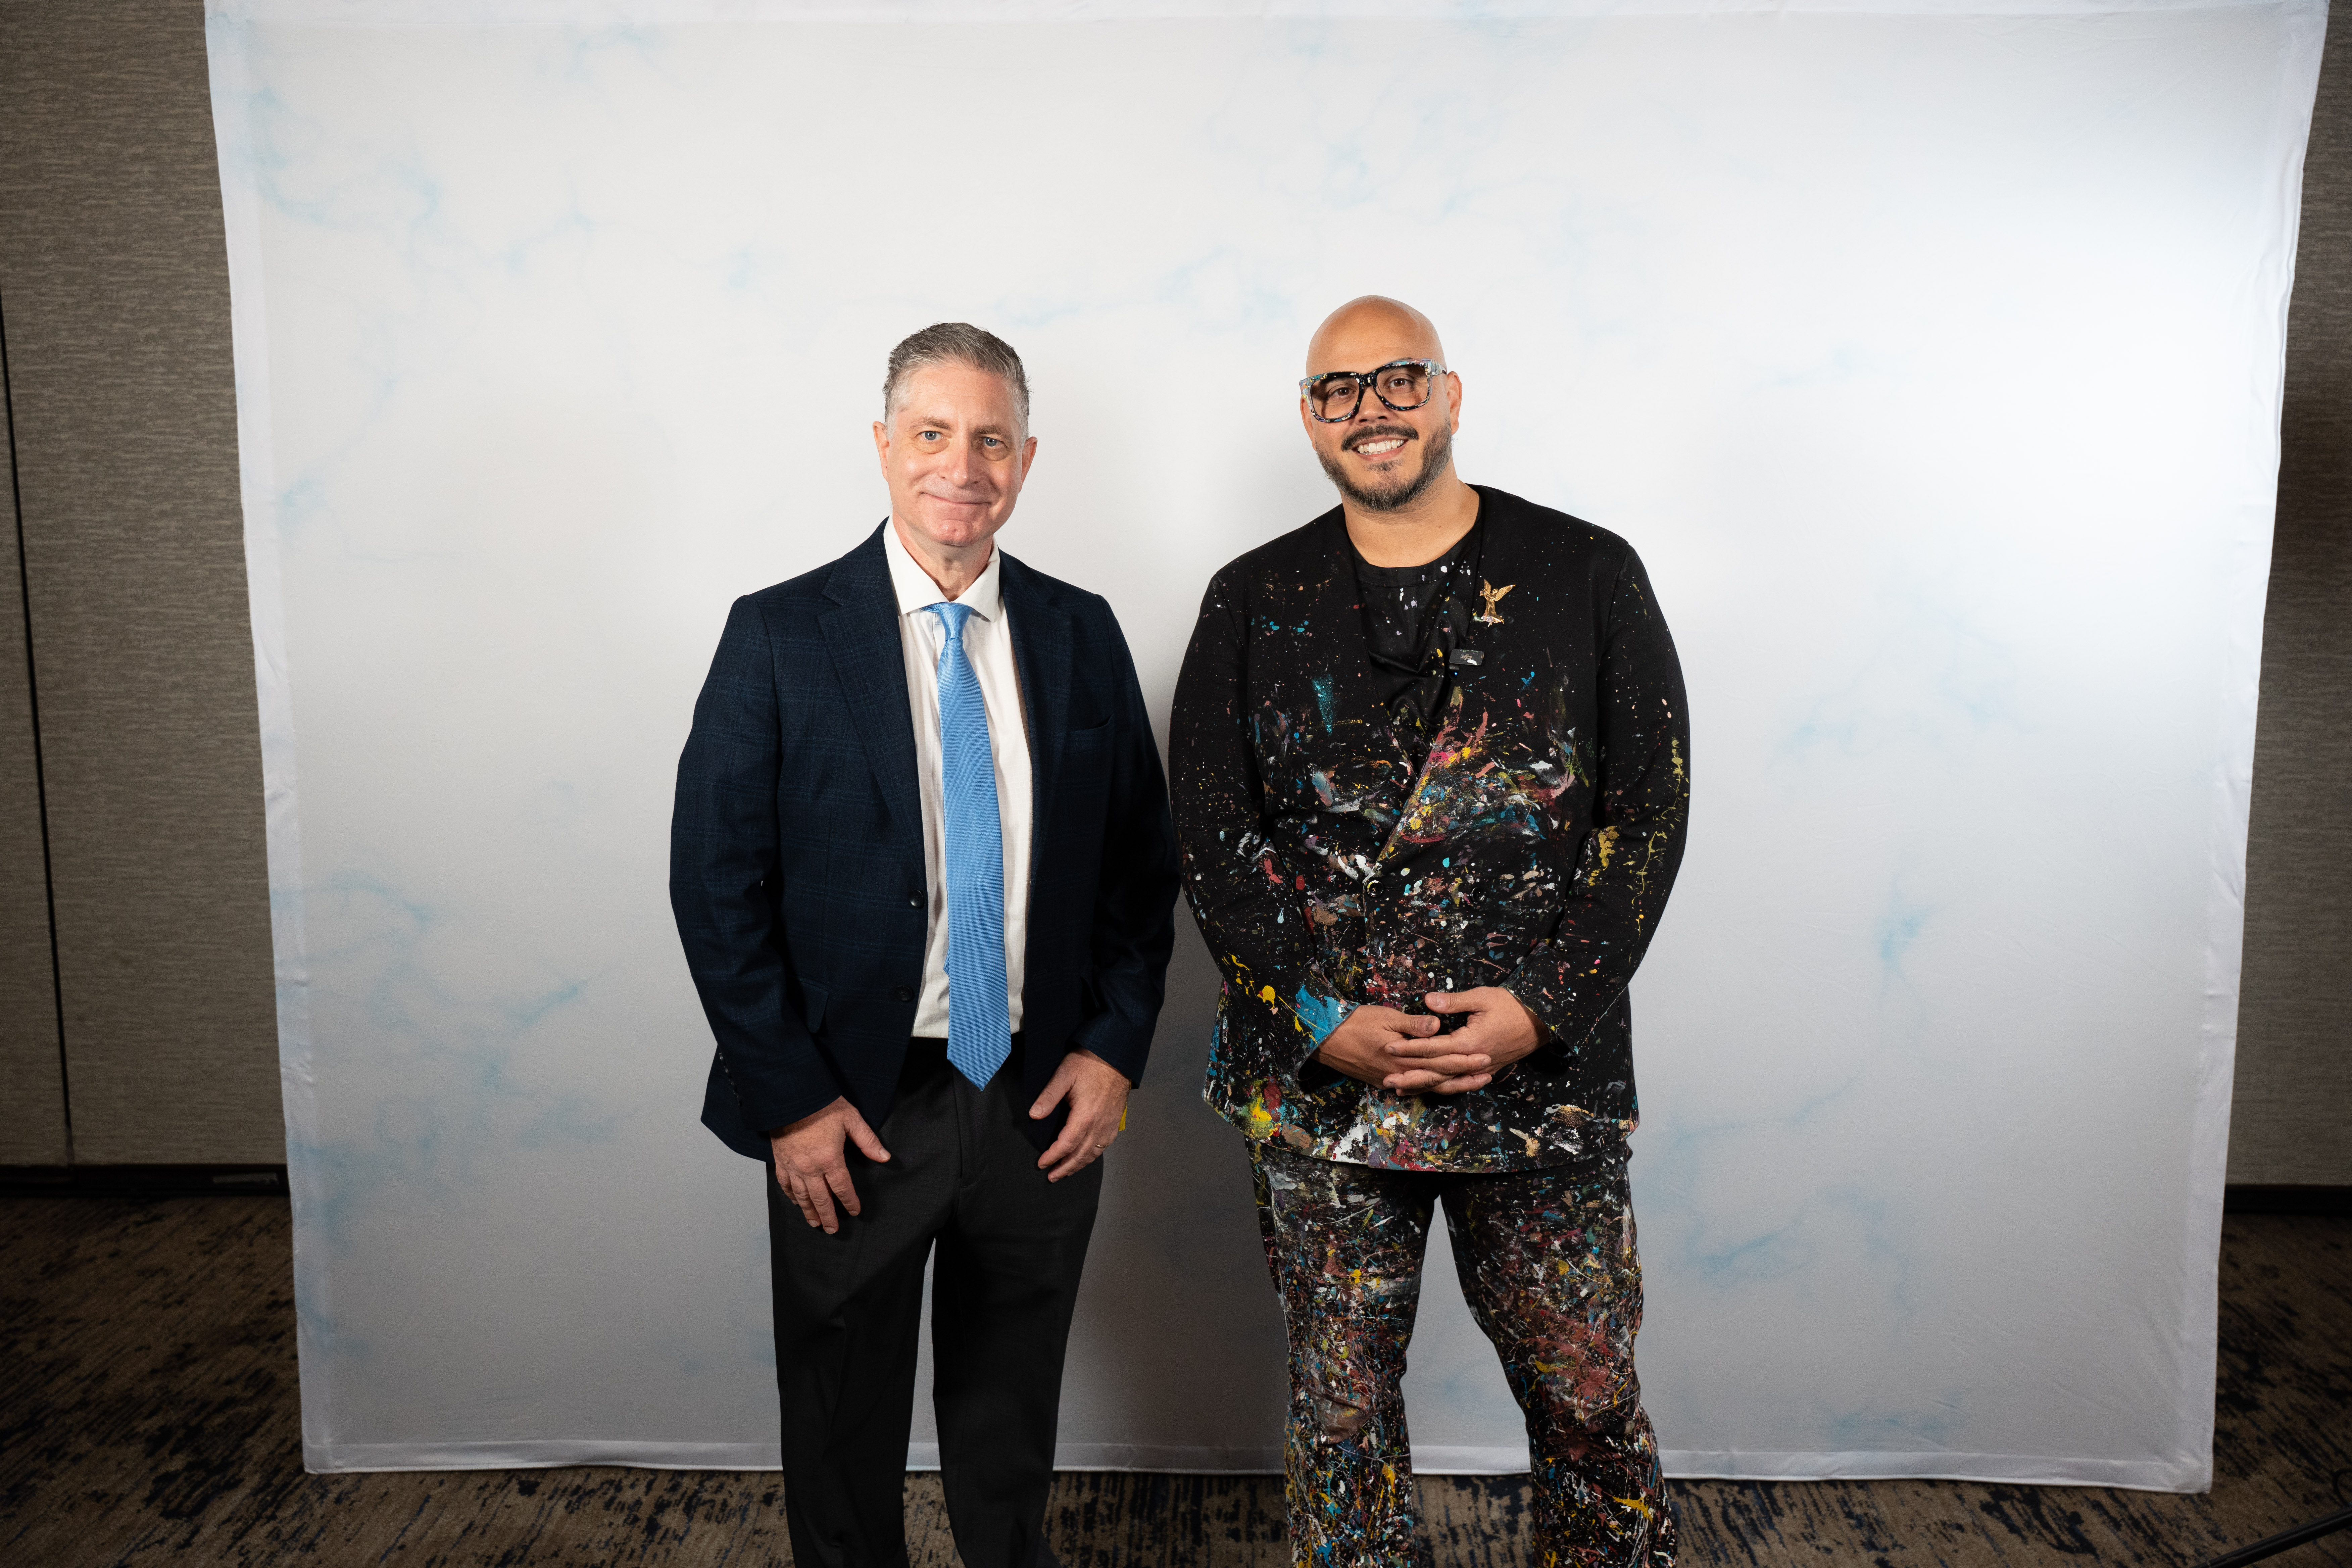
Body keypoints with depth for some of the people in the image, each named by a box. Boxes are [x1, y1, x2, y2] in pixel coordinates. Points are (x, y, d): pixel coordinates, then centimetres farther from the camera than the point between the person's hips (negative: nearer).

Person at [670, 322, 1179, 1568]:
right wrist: (788, 1098, -11)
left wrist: (1115, 1046, -3)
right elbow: (714, 883, -8)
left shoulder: (1081, 634, 2)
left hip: (1043, 1103, 3)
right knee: (841, 1431, 17)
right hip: (854, 1112, -2)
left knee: (1011, 1429, 21)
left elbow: (1142, 860, 6)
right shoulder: (781, 635, -7)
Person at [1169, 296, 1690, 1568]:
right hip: (1318, 1077, 1)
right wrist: (1324, 1018, -9)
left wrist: (1545, 1007, -11)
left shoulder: (1588, 577, 2)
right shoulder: (1254, 602, 5)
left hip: (1542, 1068, 0)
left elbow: (1651, 808, 0)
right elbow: (1208, 832, 1)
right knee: (1340, 1401, 13)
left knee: (1591, 1398, 10)